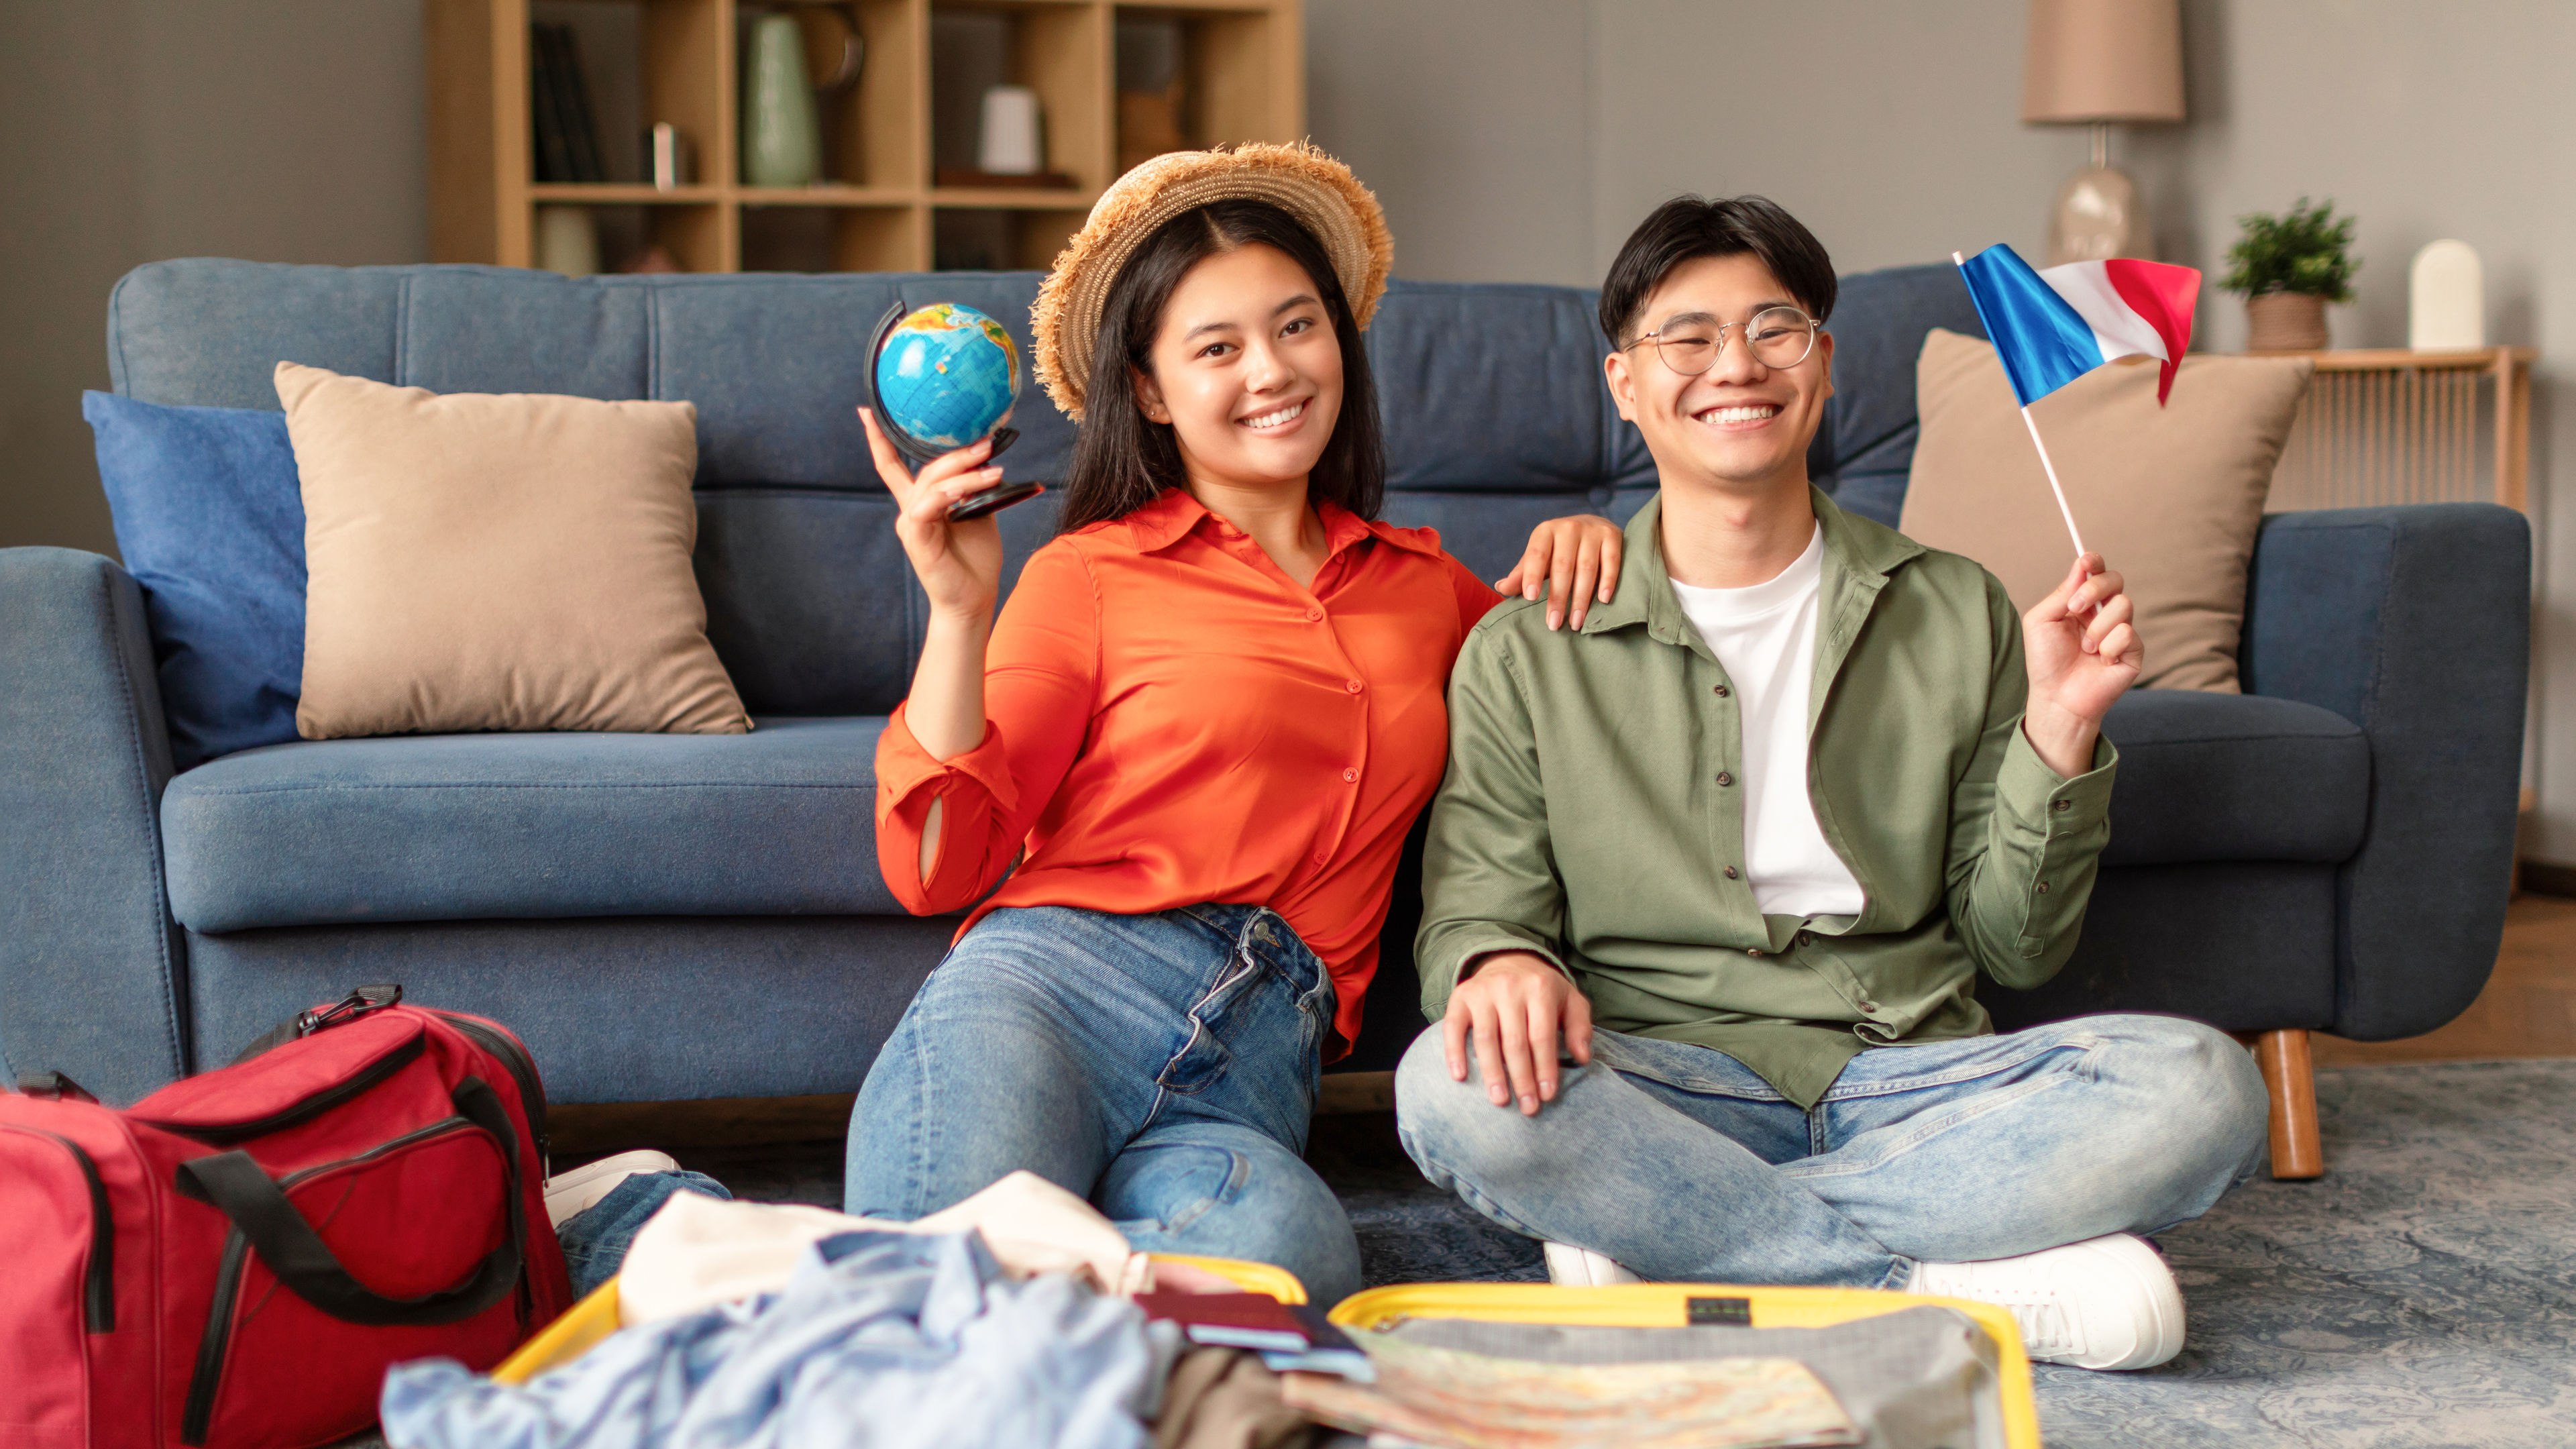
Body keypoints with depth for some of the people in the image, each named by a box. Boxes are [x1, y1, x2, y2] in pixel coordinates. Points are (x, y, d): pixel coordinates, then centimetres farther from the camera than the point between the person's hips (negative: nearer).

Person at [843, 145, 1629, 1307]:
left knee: (1288, 1250, -37)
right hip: (1058, 979, -3)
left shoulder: (1421, 582, 25)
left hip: (1251, 1073, 3)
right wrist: (959, 610, -4)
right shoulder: (1090, 574, 14)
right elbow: (936, 869, 6)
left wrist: (1575, 554, 23)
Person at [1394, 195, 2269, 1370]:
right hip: (1664, 1083, -1)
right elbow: (1475, 903, 4)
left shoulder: (1956, 615, 12)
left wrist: (2057, 733, -4)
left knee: (2201, 1086, -26)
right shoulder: (1527, 653, 7)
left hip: (1909, 1077, 1)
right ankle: (1981, 1279, -26)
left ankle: (1670, 1230, -24)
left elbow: (2014, 948, 12)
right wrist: (1500, 958, -20)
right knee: (1457, 1087, -34)